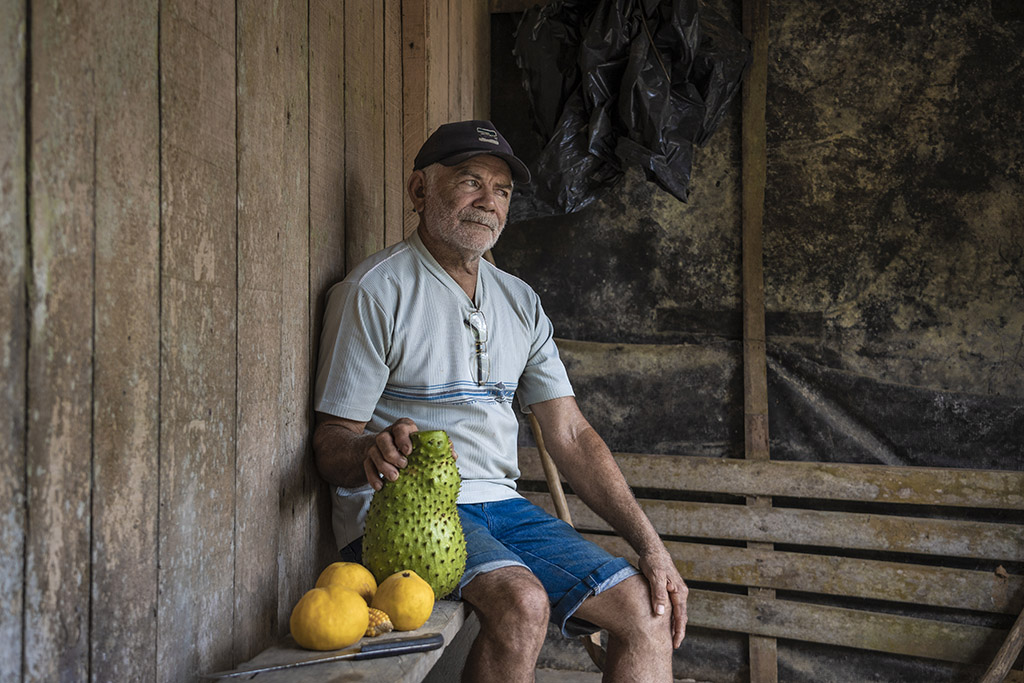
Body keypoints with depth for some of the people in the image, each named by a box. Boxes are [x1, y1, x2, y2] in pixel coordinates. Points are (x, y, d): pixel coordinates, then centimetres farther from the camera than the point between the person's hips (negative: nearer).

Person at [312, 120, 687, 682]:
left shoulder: (520, 302, 13)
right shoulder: (375, 290, -6)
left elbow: (571, 435, 9)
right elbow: (331, 440, -7)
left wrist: (649, 544, 0)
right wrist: (372, 453, -33)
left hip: (499, 502, 6)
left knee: (648, 612, -10)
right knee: (522, 603, -31)